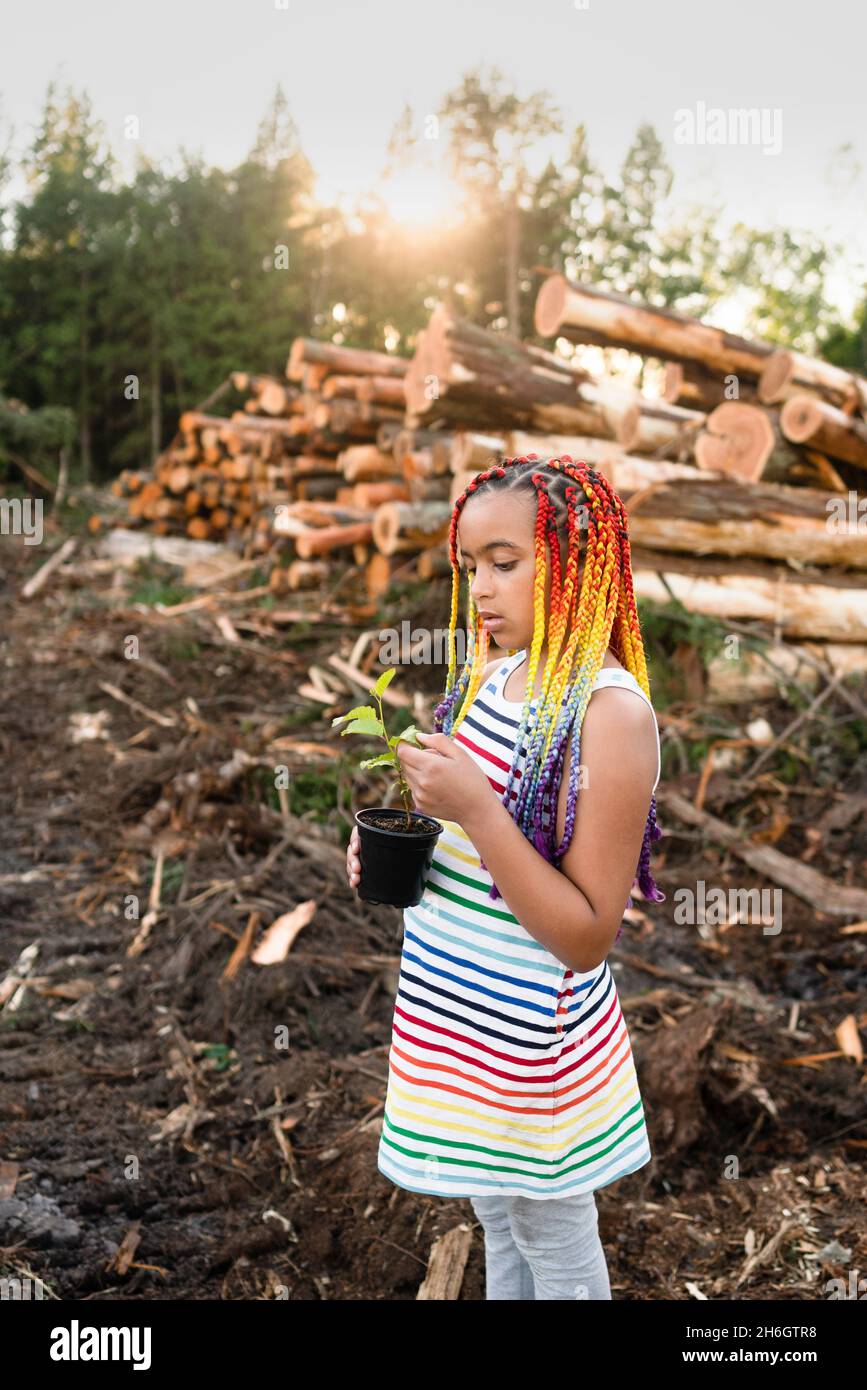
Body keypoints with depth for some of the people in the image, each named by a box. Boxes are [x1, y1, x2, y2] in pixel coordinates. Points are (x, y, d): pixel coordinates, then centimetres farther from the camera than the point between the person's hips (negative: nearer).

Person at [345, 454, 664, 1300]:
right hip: (452, 1011, 7)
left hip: (529, 1034, -7)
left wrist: (476, 814, -31)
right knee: (498, 1224, 27)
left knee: (555, 1250, 17)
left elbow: (587, 937, -23)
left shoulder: (611, 713, -24)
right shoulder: (494, 674, 0)